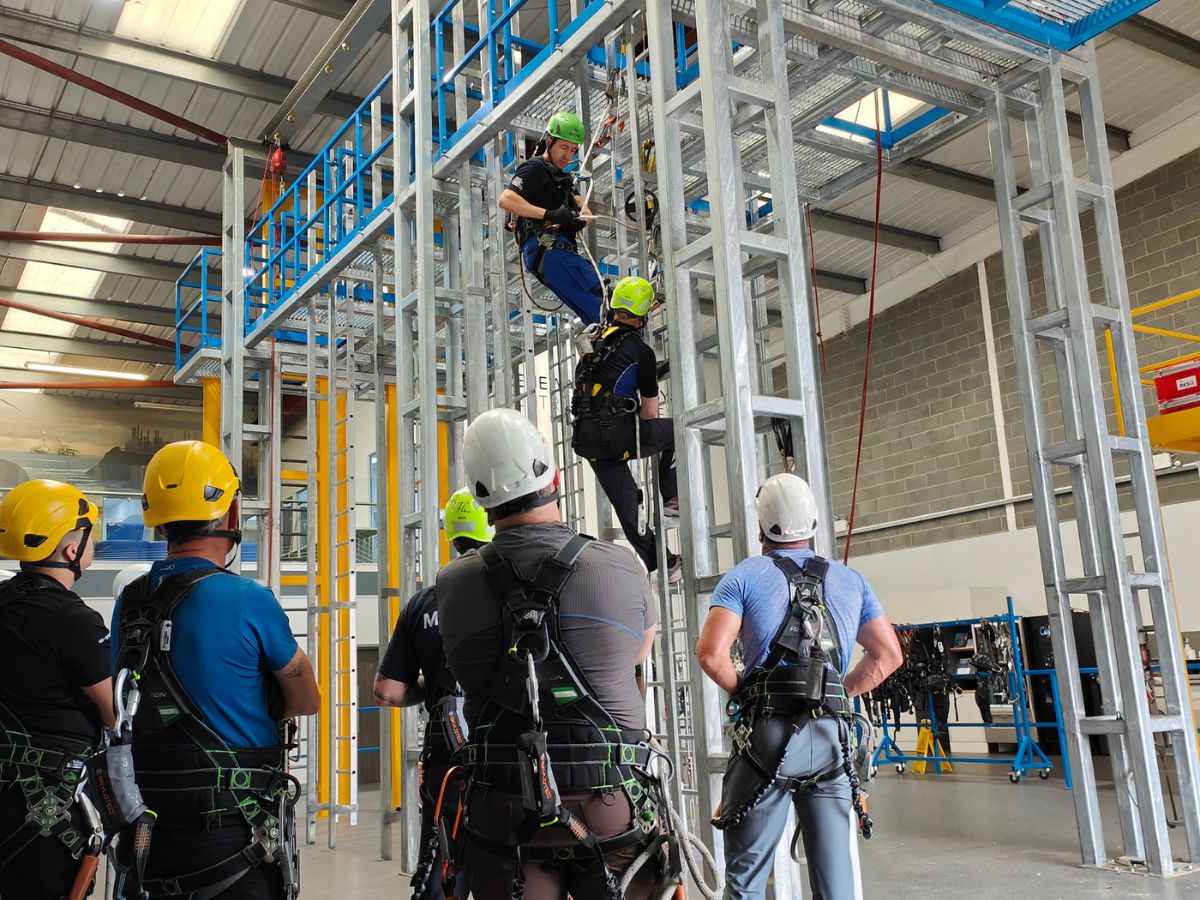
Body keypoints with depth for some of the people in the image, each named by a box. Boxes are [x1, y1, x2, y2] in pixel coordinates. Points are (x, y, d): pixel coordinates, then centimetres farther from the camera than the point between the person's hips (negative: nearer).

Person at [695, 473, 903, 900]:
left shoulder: (745, 576, 1)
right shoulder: (851, 581, 13)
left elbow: (711, 654, -10)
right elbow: (888, 656, 12)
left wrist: (742, 693, 6)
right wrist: (842, 693, 14)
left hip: (767, 732, -3)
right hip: (832, 736, 3)